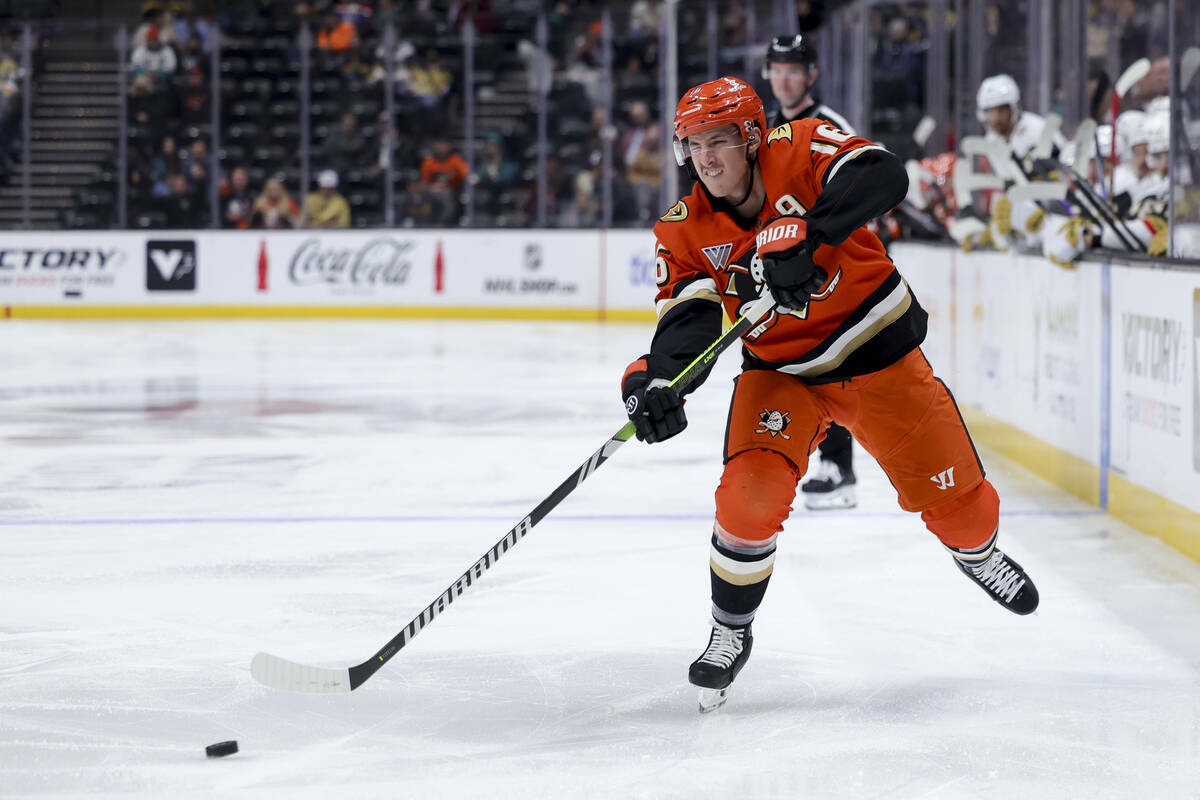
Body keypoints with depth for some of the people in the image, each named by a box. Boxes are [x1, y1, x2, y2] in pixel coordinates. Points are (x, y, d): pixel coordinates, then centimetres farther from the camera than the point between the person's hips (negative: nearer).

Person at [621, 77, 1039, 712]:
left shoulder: (801, 149, -18)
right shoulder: (684, 232, -8)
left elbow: (881, 176, -35)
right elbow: (686, 318, -18)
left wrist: (806, 234, -49)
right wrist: (658, 378, -39)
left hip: (876, 349, -1)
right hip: (781, 371, 1)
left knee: (954, 497, 5)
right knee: (752, 491, -22)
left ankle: (978, 554, 43)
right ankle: (730, 634, 0)